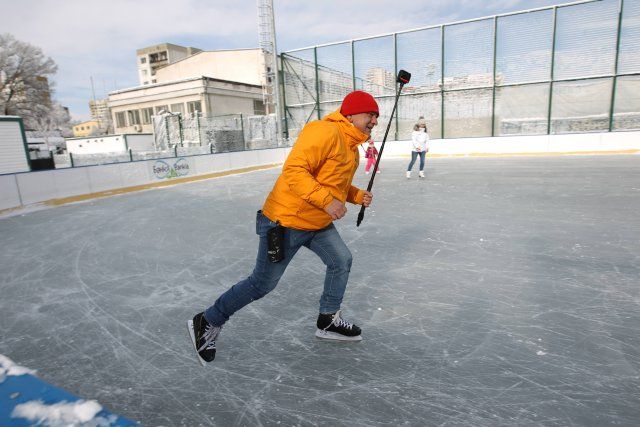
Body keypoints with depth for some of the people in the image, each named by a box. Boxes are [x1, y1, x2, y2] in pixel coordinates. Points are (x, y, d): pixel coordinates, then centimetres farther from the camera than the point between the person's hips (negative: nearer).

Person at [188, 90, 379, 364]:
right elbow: (294, 171, -29)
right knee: (262, 284, 0)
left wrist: (357, 196, 8)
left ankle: (328, 321, 28)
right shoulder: (325, 132, -20)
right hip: (287, 221, -10)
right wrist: (327, 201, -31)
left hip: (318, 223, 10)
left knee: (342, 260, 9)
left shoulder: (351, 146, 13)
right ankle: (207, 323, 20)